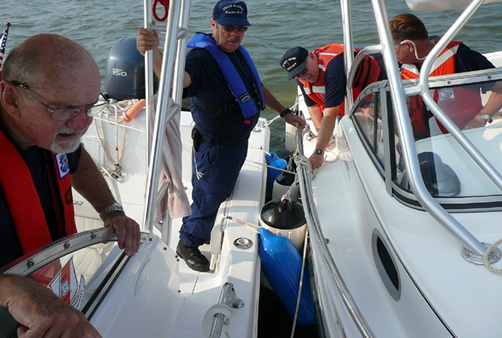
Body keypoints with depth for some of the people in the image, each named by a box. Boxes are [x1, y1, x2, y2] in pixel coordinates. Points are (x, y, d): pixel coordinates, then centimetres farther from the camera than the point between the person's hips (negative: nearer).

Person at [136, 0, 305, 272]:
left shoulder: (237, 52, 5)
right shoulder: (202, 58, -26)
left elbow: (256, 88, 17)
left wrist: (285, 112, 17)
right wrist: (154, 52, -68)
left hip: (239, 142, 9)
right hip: (216, 149, -9)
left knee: (223, 190, 26)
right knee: (209, 197, 5)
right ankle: (187, 244, 32)